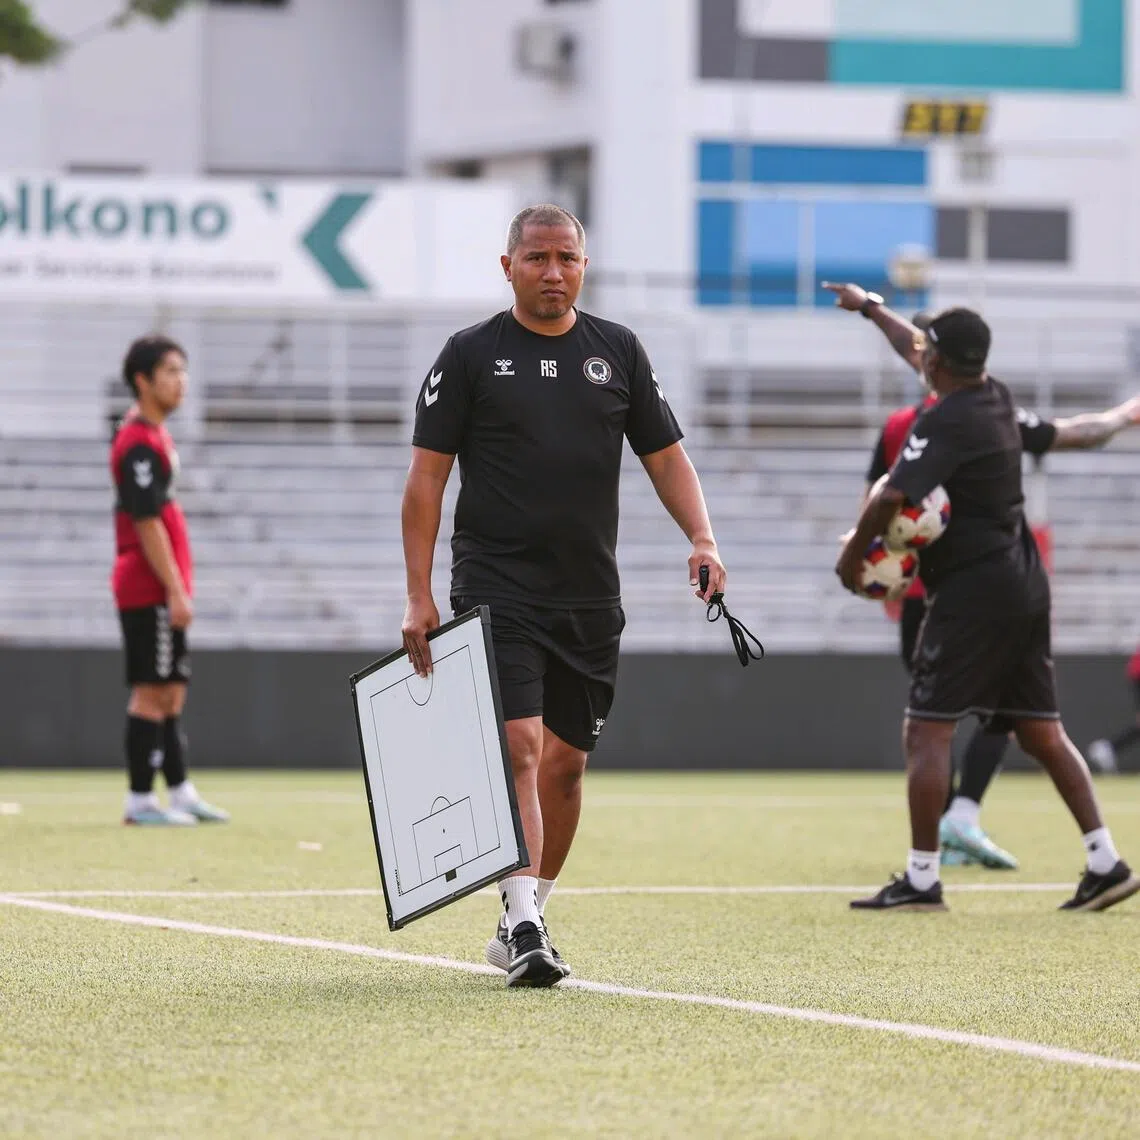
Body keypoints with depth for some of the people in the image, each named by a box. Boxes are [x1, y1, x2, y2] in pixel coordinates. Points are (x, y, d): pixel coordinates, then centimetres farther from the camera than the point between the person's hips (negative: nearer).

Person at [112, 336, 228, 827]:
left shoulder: (154, 435, 16)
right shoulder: (139, 442, -15)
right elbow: (146, 522, -20)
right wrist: (175, 589, -20)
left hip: (162, 588, 10)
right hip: (150, 588, -10)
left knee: (171, 692, 13)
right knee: (152, 692, -7)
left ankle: (180, 791, 17)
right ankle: (140, 800, -4)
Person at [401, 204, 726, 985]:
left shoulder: (618, 350, 10)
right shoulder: (471, 355, 0)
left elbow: (666, 455, 14)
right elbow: (427, 476, 0)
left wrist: (703, 539, -4)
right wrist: (419, 596, -6)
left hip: (590, 597, 4)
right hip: (495, 590, -4)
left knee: (566, 761, 7)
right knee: (518, 747, -17)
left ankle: (525, 919, 22)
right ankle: (524, 929, -22)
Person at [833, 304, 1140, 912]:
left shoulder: (944, 422, -14)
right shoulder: (996, 399, 11)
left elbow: (892, 496, -25)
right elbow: (932, 358, 29)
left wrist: (852, 553, -10)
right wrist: (878, 312, 42)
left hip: (972, 589, -9)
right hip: (1024, 583, 9)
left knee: (926, 730, -5)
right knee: (1042, 733, 10)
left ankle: (921, 879, -7)